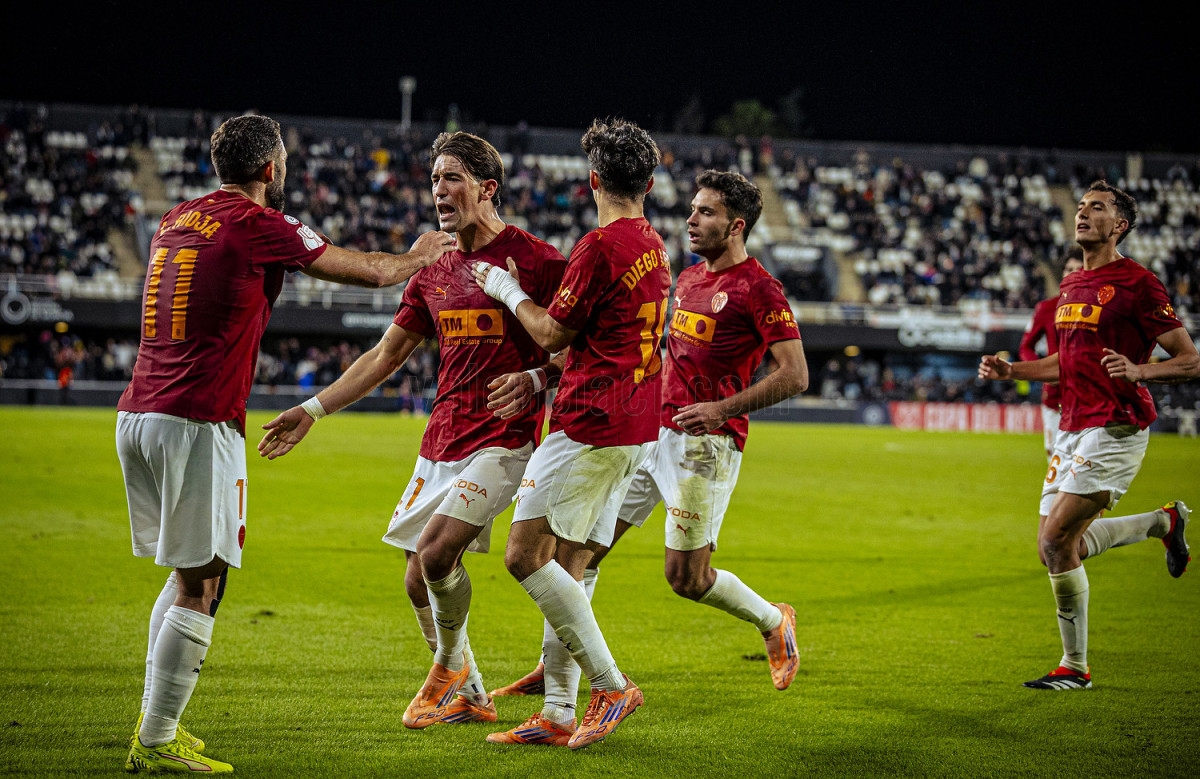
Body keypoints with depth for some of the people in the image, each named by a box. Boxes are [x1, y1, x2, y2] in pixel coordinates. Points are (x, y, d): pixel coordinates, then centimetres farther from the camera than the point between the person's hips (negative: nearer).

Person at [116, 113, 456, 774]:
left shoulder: (177, 220, 15)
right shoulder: (260, 226, -5)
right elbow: (369, 272, 6)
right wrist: (419, 256, 26)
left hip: (135, 415, 8)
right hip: (198, 422, -8)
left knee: (189, 573, 19)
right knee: (200, 587, -3)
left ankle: (154, 723, 18)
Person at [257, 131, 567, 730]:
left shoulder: (536, 260, -7)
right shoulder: (434, 273, 13)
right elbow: (386, 355, 19)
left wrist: (536, 378, -25)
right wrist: (312, 410, 15)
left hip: (504, 440, -7)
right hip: (441, 442, 7)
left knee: (436, 551, -22)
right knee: (419, 582, 7)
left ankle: (449, 664, 4)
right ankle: (468, 696, 24)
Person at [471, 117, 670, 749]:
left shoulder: (600, 246, -13)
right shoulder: (655, 248, 16)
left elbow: (553, 333, -7)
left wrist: (509, 291, 10)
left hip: (590, 424, -9)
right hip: (636, 428, 9)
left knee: (525, 555, -8)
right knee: (567, 566, 9)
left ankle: (610, 685, -8)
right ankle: (560, 715, 8)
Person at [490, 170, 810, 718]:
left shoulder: (758, 288, -9)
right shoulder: (688, 279, 16)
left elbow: (795, 375, -14)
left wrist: (722, 408, -19)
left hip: (705, 443, -8)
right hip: (652, 430, 8)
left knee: (686, 577, -4)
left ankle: (773, 621, 24)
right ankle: (559, 671, 7)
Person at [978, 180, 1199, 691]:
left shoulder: (1137, 283, -9)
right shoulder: (1072, 285, 16)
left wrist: (1139, 370, -28)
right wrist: (1010, 371, 12)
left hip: (1115, 428, -9)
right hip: (1073, 428, 9)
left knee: (1056, 540, -15)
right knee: (1056, 544, 7)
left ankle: (1075, 667, -1)